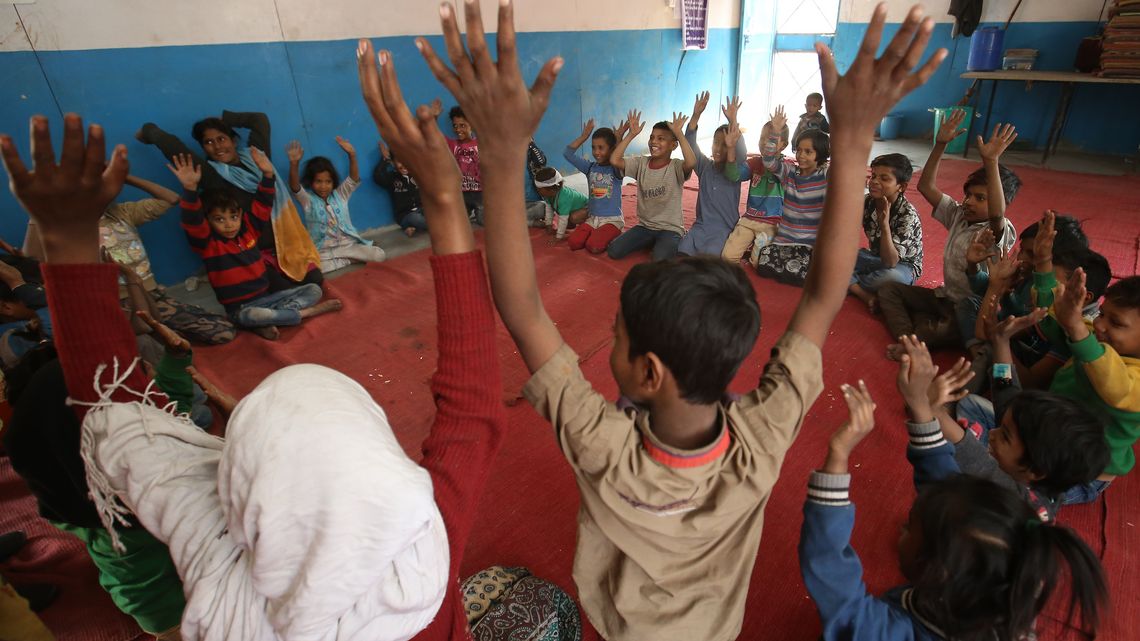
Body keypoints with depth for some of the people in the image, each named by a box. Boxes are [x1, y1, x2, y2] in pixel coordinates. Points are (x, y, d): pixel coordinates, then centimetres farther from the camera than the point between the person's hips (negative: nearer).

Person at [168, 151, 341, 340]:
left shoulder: (248, 230, 7)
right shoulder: (208, 244, -7)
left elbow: (263, 205, 3)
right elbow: (193, 222, -25)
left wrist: (268, 174, -13)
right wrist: (190, 189, -42)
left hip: (266, 297, 5)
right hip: (241, 308, -5)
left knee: (314, 290, -8)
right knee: (250, 316, -41)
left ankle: (267, 322, -23)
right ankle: (306, 312, -23)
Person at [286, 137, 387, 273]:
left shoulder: (340, 195, 6)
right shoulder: (307, 199, -1)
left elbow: (354, 179, -9)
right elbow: (295, 188, -21)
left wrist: (352, 155, -28)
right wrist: (294, 163, -40)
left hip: (348, 244, 1)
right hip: (323, 250, -1)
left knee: (379, 256, -20)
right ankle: (349, 260, -11)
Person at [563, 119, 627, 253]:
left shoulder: (616, 169, -8)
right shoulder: (590, 167, 5)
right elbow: (567, 154, -1)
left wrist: (618, 139, -29)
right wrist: (584, 136, -5)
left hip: (612, 219, -5)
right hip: (592, 218, 5)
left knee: (593, 246, -28)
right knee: (573, 243, -18)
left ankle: (611, 237, 5)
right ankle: (597, 234, 10)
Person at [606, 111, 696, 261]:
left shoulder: (676, 166, -11)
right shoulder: (641, 163, 0)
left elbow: (691, 163, -35)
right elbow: (614, 160, -14)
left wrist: (679, 133, -29)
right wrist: (631, 134, -14)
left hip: (670, 228, -4)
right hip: (644, 226, 5)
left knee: (660, 260, -31)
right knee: (613, 251, -11)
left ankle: (667, 244, 6)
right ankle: (650, 242, 12)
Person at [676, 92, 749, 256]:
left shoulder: (737, 168, -1)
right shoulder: (704, 166, 6)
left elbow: (742, 154, -23)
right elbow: (690, 144, -8)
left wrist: (733, 121, -38)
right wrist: (696, 115, -24)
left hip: (726, 229, -2)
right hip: (701, 226, 3)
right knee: (681, 253, -22)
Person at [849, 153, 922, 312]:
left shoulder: (908, 215, -27)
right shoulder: (867, 201, -10)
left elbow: (890, 263, -36)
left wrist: (884, 224, -47)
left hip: (902, 266, -5)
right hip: (875, 257, 6)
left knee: (893, 276, -42)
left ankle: (847, 284, -14)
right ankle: (867, 296, -25)